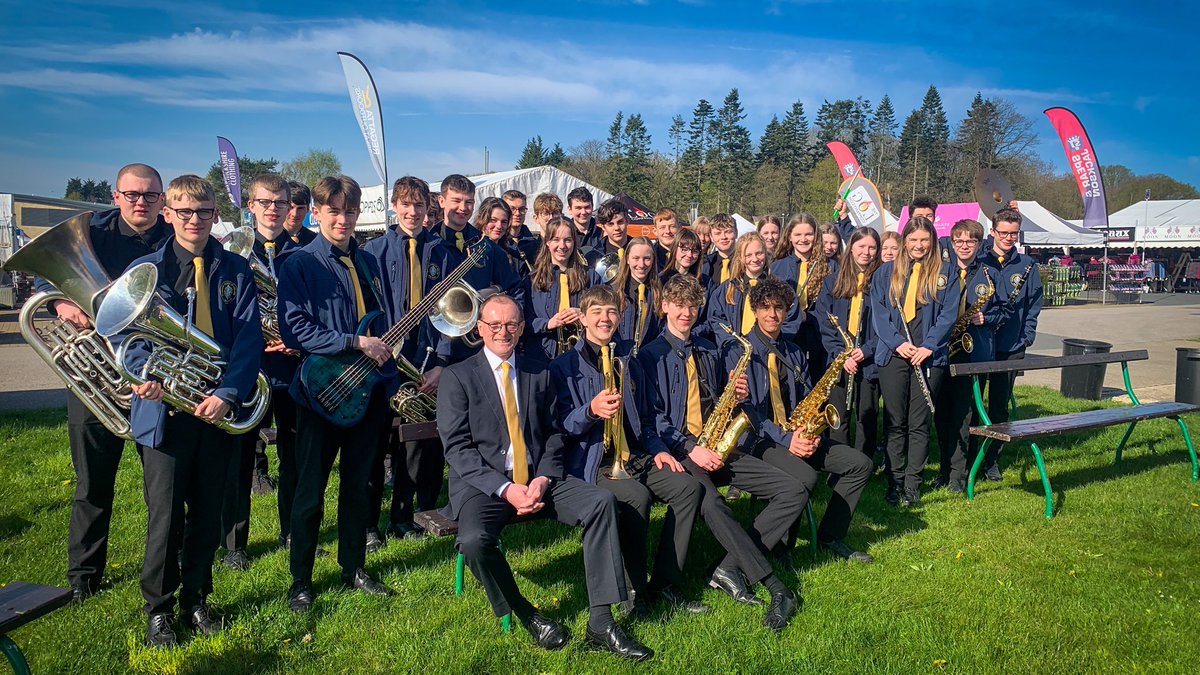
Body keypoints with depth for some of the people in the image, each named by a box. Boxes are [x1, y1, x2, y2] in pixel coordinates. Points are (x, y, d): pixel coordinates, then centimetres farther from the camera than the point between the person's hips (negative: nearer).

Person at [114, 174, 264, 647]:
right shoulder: (145, 269, 5)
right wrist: (144, 374, -21)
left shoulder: (235, 271, 5)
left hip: (218, 408, 1)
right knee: (165, 515, 2)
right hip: (163, 408, -1)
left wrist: (228, 393, -17)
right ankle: (158, 609, 20)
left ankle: (196, 600, 28)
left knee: (208, 513, 11)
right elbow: (125, 332, 0)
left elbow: (249, 338, -3)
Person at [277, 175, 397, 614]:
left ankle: (354, 569, 28)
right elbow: (294, 330, -16)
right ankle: (300, 581, 19)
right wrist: (356, 342, -20)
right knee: (310, 491, 4)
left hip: (369, 391, 5)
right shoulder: (299, 264, -6)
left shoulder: (369, 264, 11)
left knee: (357, 483, 15)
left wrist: (390, 374, 7)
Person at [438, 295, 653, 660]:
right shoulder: (457, 376, 0)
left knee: (602, 501, -20)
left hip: (538, 479, 4)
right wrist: (505, 489, -19)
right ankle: (526, 615, -4)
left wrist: (543, 478, -9)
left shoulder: (540, 373, 12)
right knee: (474, 541, -33)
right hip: (483, 485, -3)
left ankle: (600, 621, -16)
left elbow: (553, 434, 11)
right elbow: (457, 448, -8)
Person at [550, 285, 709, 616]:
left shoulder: (628, 363, 19)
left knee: (689, 486, -18)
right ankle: (634, 588, -14)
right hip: (591, 462, -5)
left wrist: (658, 450, 7)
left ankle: (664, 583, -8)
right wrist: (591, 411, -27)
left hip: (633, 456, 6)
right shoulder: (565, 367, 1)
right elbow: (560, 430, -8)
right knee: (637, 496, -33)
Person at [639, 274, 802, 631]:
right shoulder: (651, 356, 1)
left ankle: (730, 568, -15)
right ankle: (776, 587, -31)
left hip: (718, 447, 6)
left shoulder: (709, 352, 19)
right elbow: (653, 417, -7)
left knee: (793, 493, -10)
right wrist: (690, 448, -18)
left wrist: (736, 394, 3)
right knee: (709, 501, -37)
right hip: (678, 451, -6)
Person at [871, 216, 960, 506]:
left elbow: (948, 314, 0)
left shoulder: (944, 273, 7)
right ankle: (895, 481, 13)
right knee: (895, 422, 4)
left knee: (919, 423, 2)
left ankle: (913, 483, 10)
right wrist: (898, 342, -11)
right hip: (893, 354, 1)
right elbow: (878, 311, 1)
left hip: (928, 356, -1)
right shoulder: (886, 272, 9)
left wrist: (928, 346, -11)